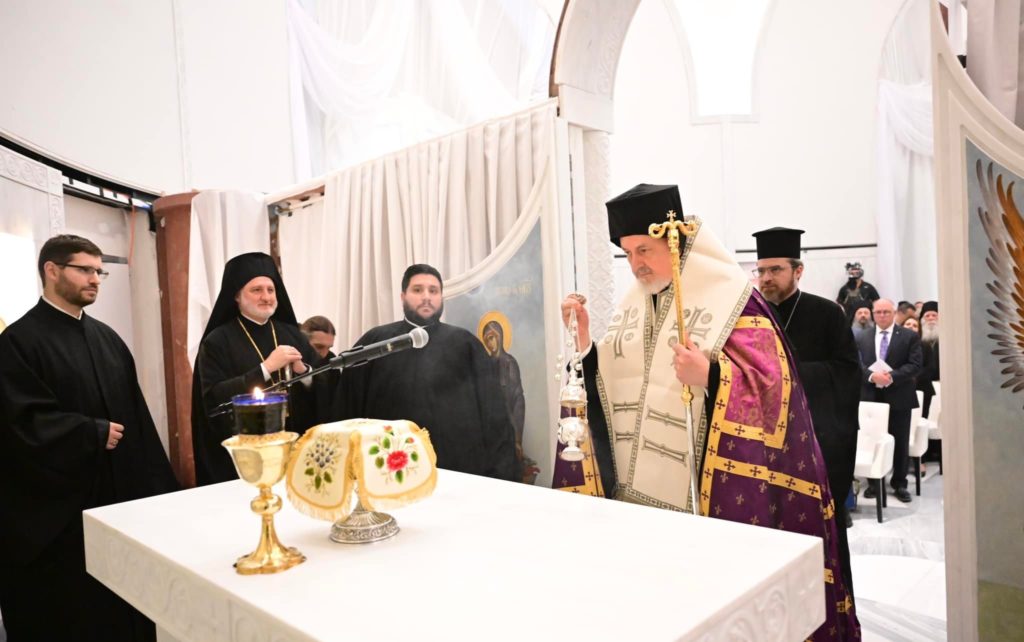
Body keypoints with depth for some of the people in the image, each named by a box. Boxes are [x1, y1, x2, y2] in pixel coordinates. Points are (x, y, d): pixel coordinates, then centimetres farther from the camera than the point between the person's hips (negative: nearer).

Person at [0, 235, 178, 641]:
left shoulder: (107, 338, 11)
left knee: (128, 608, 13)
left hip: (122, 493, 6)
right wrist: (94, 434, -13)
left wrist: (157, 484, 6)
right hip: (57, 508, -6)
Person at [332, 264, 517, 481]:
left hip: (459, 470, 0)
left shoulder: (465, 344, 8)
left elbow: (493, 413, 3)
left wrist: (500, 476, -4)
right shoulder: (375, 342, 8)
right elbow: (348, 408, 7)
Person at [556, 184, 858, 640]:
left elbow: (770, 387, -14)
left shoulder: (730, 298, -9)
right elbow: (609, 384, 12)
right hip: (633, 490, 6)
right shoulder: (630, 308, 10)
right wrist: (583, 342, -2)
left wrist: (710, 376, -30)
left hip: (704, 492, -5)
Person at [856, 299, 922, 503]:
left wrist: (892, 377, -20)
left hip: (898, 397, -2)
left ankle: (899, 484, 18)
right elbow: (857, 364, 0)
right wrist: (872, 376, -19)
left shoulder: (910, 336, 1)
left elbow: (915, 365, -8)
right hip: (871, 396, 2)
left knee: (900, 443, 6)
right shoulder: (862, 339, 9)